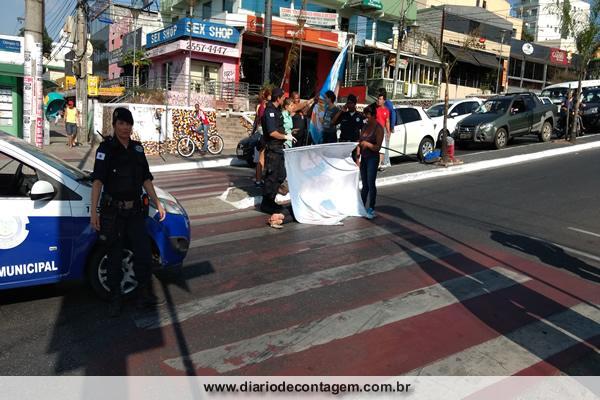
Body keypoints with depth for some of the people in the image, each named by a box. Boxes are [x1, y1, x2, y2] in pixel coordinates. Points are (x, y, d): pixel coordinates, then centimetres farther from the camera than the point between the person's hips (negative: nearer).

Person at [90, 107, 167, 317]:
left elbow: (146, 179, 16)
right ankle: (115, 298, 21)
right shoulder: (106, 148, -6)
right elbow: (97, 180, -14)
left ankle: (144, 295, 18)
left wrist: (157, 203, 13)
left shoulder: (137, 148, 9)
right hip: (112, 211, -4)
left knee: (144, 254, 3)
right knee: (114, 257, 6)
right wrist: (94, 211, -22)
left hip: (135, 210, 4)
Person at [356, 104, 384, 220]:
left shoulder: (378, 128, -9)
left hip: (373, 158, -6)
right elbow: (359, 142, 13)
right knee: (365, 184, 12)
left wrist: (367, 144, -20)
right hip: (363, 158, 6)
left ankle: (371, 209, 0)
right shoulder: (365, 127, 11)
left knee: (371, 184, -6)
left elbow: (378, 147, -12)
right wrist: (358, 156, 4)